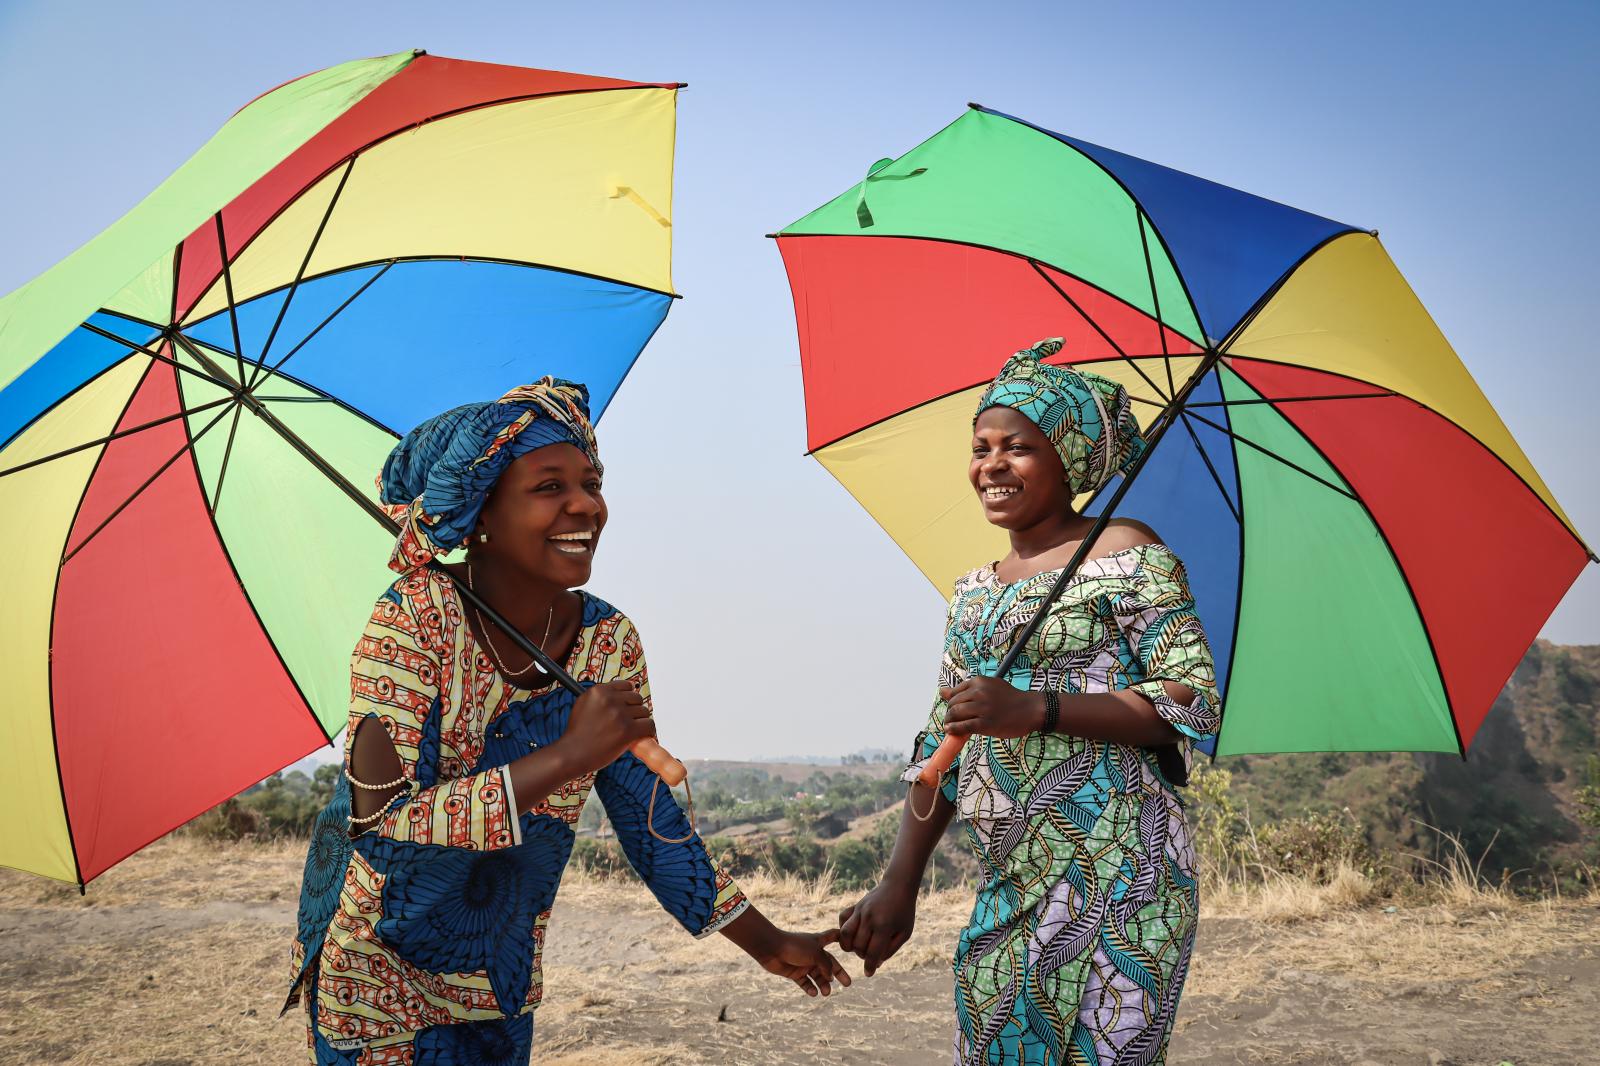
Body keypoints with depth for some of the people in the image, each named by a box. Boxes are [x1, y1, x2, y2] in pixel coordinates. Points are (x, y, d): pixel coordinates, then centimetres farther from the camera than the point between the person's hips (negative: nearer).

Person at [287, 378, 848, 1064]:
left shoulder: (609, 641, -8)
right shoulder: (416, 618, -23)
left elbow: (649, 817, 2)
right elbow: (379, 826, -31)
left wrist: (764, 942, 5)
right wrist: (568, 757, -36)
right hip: (377, 971, -5)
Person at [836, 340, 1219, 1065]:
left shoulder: (1126, 554, -3)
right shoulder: (972, 595, 17)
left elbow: (1196, 701, -10)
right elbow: (940, 744, 18)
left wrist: (1035, 710, -19)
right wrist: (900, 883, 9)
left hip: (1113, 875, -6)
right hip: (1009, 888, 7)